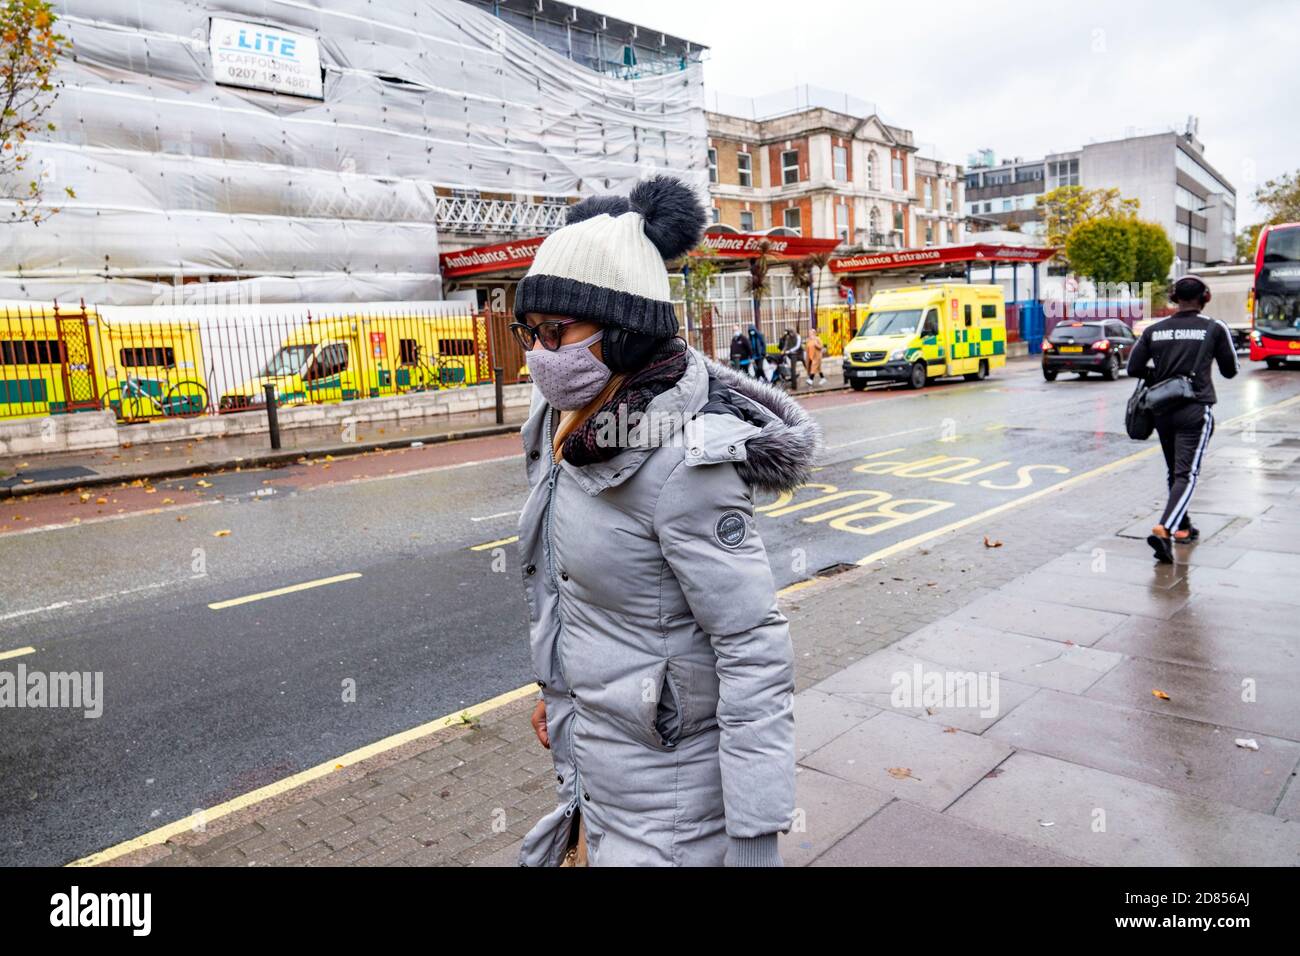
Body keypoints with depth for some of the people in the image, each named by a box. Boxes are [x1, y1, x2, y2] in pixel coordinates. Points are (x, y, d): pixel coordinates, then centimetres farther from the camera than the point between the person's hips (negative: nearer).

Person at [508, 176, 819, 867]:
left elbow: (756, 647, -24)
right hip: (591, 740, 8)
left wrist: (755, 840, -22)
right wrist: (554, 687, 21)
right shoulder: (572, 427, -1)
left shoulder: (684, 460, -26)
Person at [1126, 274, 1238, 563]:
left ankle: (1182, 527, 30)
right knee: (1187, 474, -6)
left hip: (1162, 410, 4)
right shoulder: (1214, 328, -3)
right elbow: (1230, 371, 5)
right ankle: (1163, 529, -24)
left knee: (1173, 472, 18)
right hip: (1195, 411, -4)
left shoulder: (1154, 330, 3)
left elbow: (1133, 368, 2)